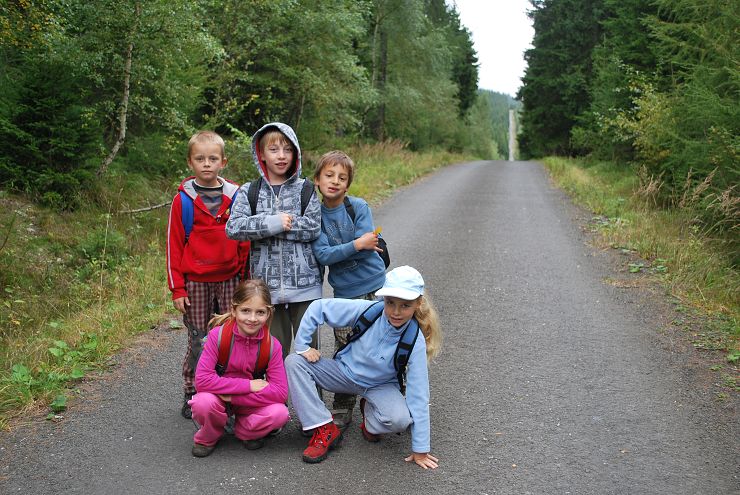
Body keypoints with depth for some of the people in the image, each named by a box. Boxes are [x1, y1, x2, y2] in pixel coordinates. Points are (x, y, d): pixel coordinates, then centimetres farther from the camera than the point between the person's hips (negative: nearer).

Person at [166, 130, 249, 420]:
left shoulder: (236, 197, 3)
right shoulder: (184, 200, -1)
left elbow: (244, 241, 7)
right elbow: (174, 244, 0)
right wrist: (177, 288, -4)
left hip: (230, 280, 1)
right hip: (196, 283, -1)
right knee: (198, 343, 6)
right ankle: (191, 396, 21)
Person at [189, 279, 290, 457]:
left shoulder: (272, 345, -16)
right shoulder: (218, 335, -21)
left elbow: (280, 392, -21)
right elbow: (202, 380, -28)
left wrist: (233, 396, -28)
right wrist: (248, 385, -28)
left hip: (250, 402, 2)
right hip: (219, 397, -1)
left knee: (279, 413, -27)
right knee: (203, 402, -35)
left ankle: (244, 431, 6)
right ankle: (208, 437, 0)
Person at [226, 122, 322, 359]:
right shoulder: (249, 192, 4)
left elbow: (313, 228, -9)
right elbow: (233, 227, -9)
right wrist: (272, 223, -18)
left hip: (304, 283, -1)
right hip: (268, 285, 1)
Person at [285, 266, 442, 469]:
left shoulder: (415, 342, -26)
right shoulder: (368, 310, -25)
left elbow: (418, 395, -22)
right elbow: (319, 307, -16)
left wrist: (420, 449, -18)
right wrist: (303, 345, -17)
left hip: (380, 386, -2)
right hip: (345, 372, 2)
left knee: (400, 419, -34)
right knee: (294, 362, -19)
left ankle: (371, 413, 5)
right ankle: (325, 430, -14)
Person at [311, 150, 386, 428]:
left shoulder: (359, 207, -5)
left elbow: (366, 246, -14)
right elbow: (322, 255, -13)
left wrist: (336, 251, -12)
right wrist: (357, 244, -19)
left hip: (375, 289, -1)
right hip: (344, 294, 1)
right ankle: (342, 412, 20)